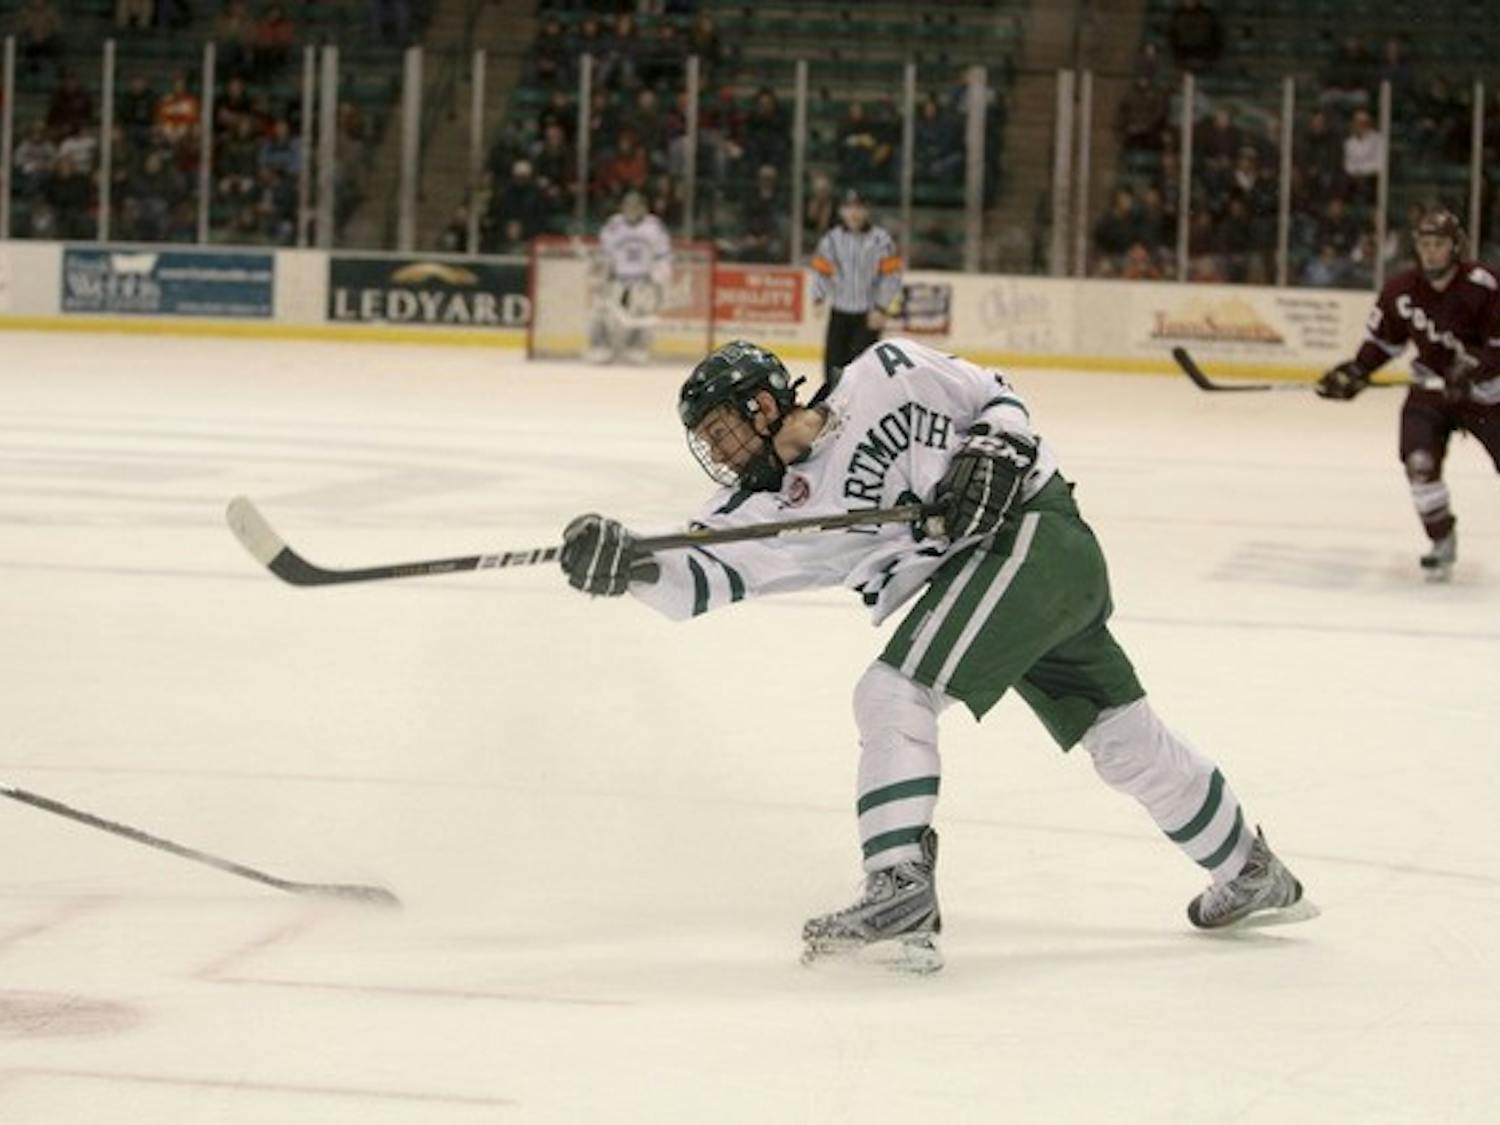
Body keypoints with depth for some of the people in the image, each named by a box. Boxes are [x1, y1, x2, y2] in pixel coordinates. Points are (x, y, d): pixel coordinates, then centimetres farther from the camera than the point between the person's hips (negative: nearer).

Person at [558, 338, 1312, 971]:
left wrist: (993, 450, -15)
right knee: (1123, 739, 17)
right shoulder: (772, 508, 7)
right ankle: (1250, 875, 32)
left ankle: (901, 885, -23)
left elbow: (996, 396, 3)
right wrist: (629, 565, -24)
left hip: (1032, 530, -8)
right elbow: (706, 578, -7)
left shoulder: (881, 377, -7)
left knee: (895, 692, -17)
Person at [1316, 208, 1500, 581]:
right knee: (1420, 461, -17)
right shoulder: (1402, 290, -6)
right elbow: (1384, 338, 9)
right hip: (1431, 388, 3)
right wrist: (1356, 371, -2)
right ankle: (1442, 543, 0)